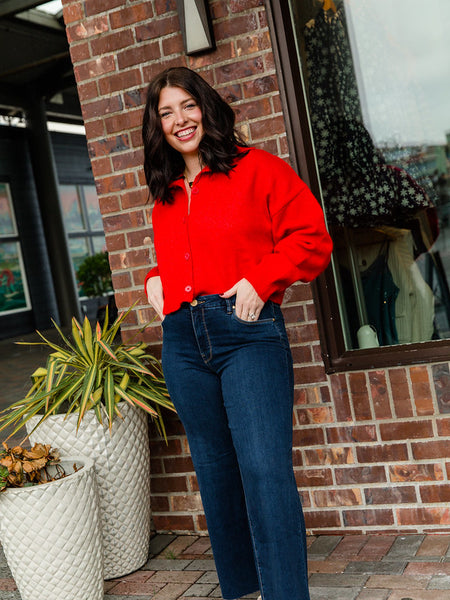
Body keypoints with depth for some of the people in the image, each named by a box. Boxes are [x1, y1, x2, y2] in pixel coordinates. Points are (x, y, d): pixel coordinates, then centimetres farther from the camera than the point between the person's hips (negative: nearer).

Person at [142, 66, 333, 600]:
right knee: (214, 467, 13)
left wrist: (259, 281, -14)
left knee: (264, 468, -12)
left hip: (247, 332, -6)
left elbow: (311, 238, -4)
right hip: (182, 340, 6)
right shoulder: (165, 195, 18)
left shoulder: (257, 170, 1)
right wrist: (156, 279, 11)